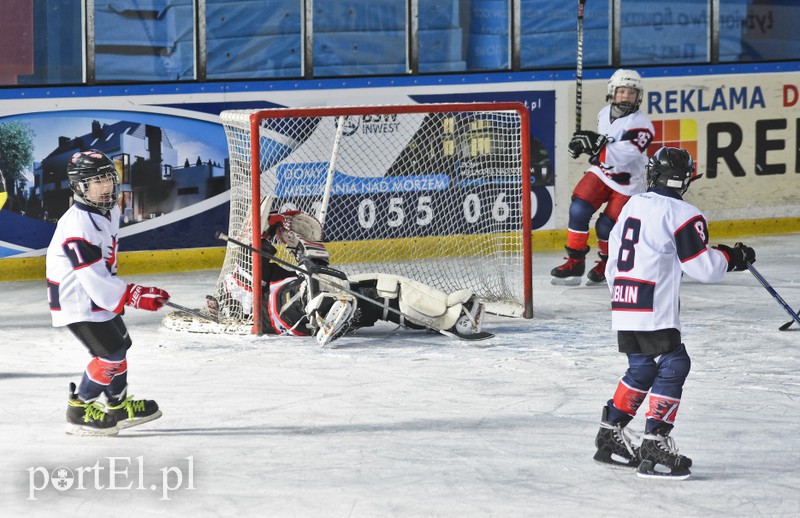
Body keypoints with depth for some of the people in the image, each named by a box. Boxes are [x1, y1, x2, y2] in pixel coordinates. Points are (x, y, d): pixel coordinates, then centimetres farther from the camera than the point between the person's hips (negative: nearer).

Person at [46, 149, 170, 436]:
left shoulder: (110, 211, 4)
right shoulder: (78, 225, -27)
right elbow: (93, 276, -29)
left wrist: (125, 289, 23)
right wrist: (133, 296, -29)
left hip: (98, 295, 10)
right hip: (75, 299, -10)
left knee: (120, 344, 20)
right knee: (110, 354, -13)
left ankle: (119, 406, 36)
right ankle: (79, 411, -1)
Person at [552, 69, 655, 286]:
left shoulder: (641, 124, -21)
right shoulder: (605, 114, 0)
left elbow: (624, 155, -32)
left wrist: (598, 145, -40)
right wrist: (585, 143, 1)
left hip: (627, 182, -5)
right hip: (601, 171, 5)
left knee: (606, 226, -8)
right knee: (579, 209, -12)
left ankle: (607, 263, 22)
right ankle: (575, 262, -3)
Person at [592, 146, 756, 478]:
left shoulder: (632, 206, 14)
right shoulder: (681, 214, -11)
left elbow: (614, 260, 21)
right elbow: (704, 266, -11)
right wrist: (733, 258, 7)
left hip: (623, 306, 8)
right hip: (653, 311, -8)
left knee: (642, 368, 19)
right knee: (673, 366, -6)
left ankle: (610, 437, 25)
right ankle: (655, 446, -13)